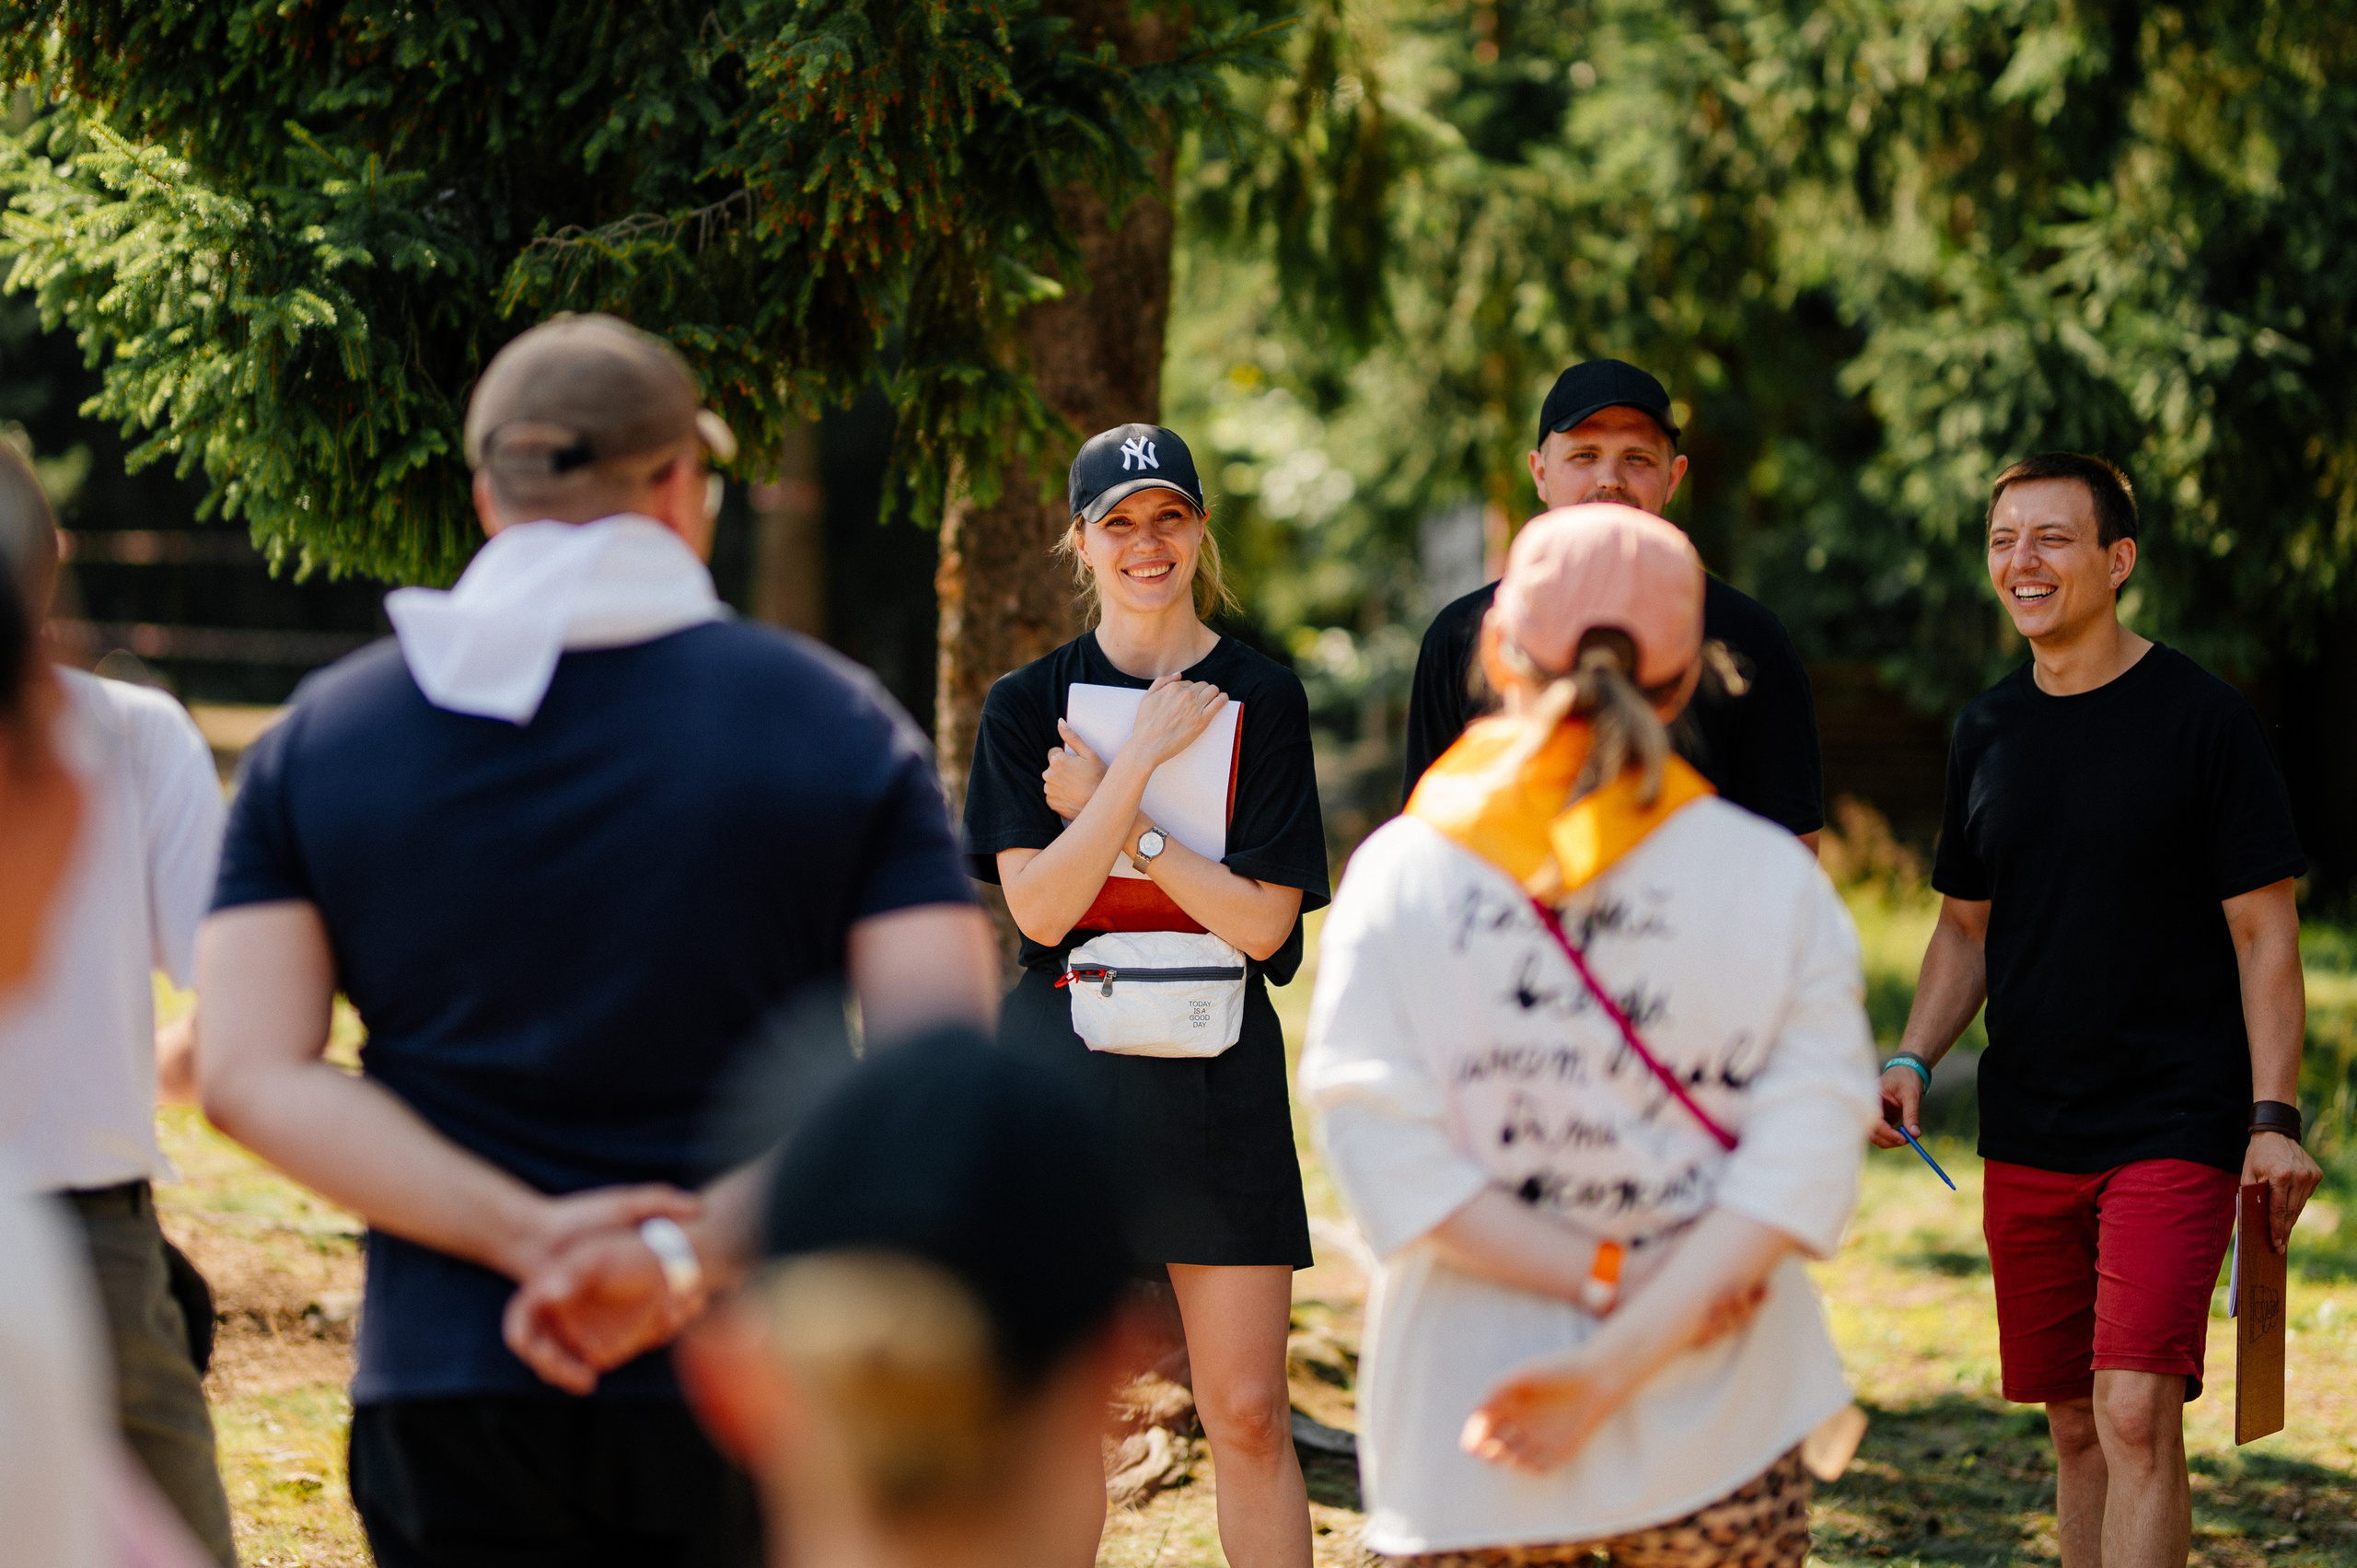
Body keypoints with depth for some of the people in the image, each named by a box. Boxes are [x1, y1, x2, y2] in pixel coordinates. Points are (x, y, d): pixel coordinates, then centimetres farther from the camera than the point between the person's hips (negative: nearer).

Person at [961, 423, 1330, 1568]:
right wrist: (1143, 758, -14)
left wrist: (1109, 810, -11)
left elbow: (1263, 920, -7)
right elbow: (1040, 908, -9)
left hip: (1217, 1078, 0)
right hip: (1062, 1067, 1)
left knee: (1248, 1416, -3)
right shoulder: (1027, 704, 4)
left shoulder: (1259, 698, 3)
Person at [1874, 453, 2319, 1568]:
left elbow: (2264, 933, -5)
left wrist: (2273, 1117, -13)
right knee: (2074, 1423, 10)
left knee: (2137, 1414, -16)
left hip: (2174, 1129, -5)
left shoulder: (2201, 718, -6)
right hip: (2027, 1138, 6)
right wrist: (1913, 1058, 2)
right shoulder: (1988, 732, 9)